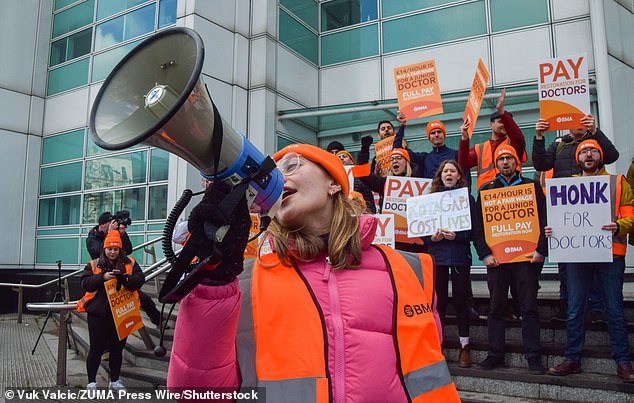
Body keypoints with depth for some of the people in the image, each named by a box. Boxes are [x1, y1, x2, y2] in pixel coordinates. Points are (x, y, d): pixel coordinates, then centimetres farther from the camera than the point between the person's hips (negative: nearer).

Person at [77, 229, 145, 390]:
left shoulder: (130, 263, 6)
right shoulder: (93, 264, 5)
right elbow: (85, 283, -6)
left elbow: (140, 279, -6)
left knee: (117, 348, 12)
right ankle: (91, 382, 19)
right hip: (99, 313, -1)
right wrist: (102, 277, -20)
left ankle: (115, 380, 27)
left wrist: (125, 278, -23)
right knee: (96, 348, 4)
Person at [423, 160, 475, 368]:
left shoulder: (467, 198, 5)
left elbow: (473, 229, -1)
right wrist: (432, 237, -10)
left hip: (460, 255, -1)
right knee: (438, 301, 3)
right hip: (436, 254, 2)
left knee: (461, 300, 2)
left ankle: (465, 346, 14)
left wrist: (456, 236, -17)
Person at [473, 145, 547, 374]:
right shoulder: (486, 190, 11)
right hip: (496, 258, 1)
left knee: (529, 308, 1)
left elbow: (544, 220, 3)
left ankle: (533, 358, 8)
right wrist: (485, 254, -5)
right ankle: (495, 355, 15)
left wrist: (541, 250, -9)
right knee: (496, 309, 6)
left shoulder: (532, 186, 9)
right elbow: (477, 226, 6)